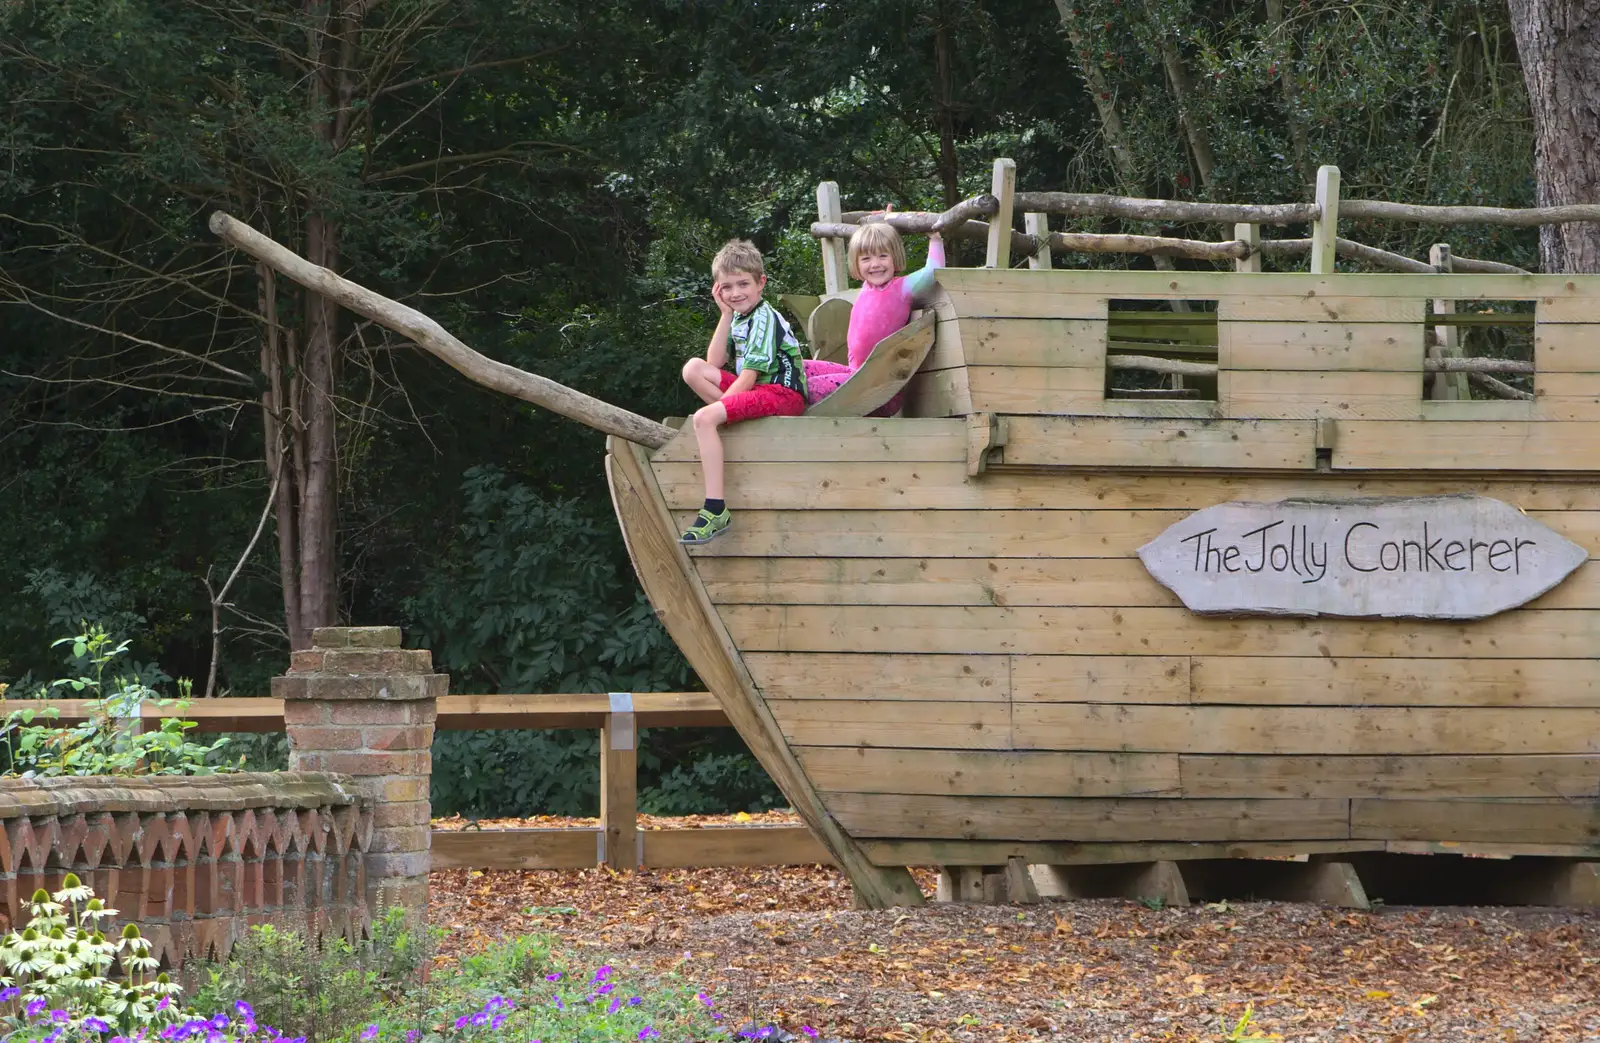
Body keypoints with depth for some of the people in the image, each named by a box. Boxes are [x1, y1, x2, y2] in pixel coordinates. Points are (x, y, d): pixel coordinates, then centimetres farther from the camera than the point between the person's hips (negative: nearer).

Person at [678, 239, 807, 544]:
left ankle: (716, 510, -33)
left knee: (704, 418, -28)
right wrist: (726, 315, 7)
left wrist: (717, 405, -14)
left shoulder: (763, 319, -11)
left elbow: (748, 377, -17)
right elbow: (714, 363, 11)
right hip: (757, 390, 10)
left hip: (784, 395, -10)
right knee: (693, 369, 1)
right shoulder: (740, 317, 16)